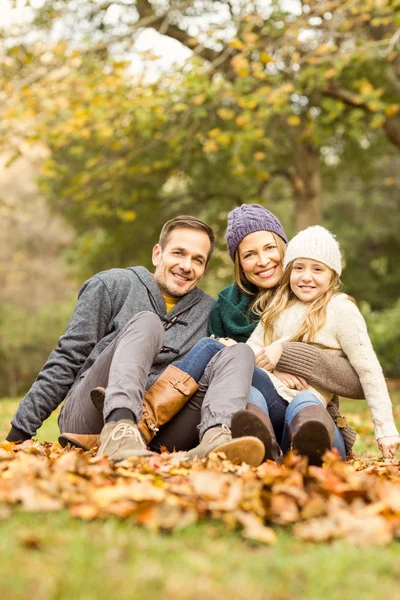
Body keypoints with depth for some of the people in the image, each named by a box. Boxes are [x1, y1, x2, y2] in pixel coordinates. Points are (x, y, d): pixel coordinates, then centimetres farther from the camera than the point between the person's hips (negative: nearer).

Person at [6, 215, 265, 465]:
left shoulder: (209, 311, 18)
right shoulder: (112, 286, 6)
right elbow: (66, 361, 3)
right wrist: (20, 431, 0)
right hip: (90, 418, -3)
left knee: (240, 352, -10)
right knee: (146, 323, -24)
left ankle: (216, 436, -43)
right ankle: (119, 430, -51)